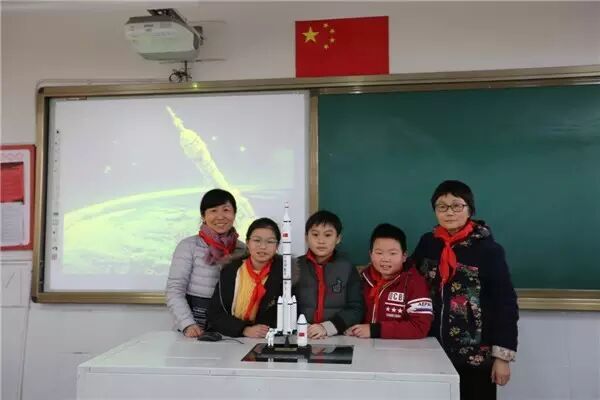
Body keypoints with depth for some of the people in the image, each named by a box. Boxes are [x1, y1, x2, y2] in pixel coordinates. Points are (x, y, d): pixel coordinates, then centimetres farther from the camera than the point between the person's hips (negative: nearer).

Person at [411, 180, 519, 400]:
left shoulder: (488, 249, -9)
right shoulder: (427, 243, 2)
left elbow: (505, 304, -9)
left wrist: (503, 355, -11)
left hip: (477, 355, -3)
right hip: (434, 352, 4)